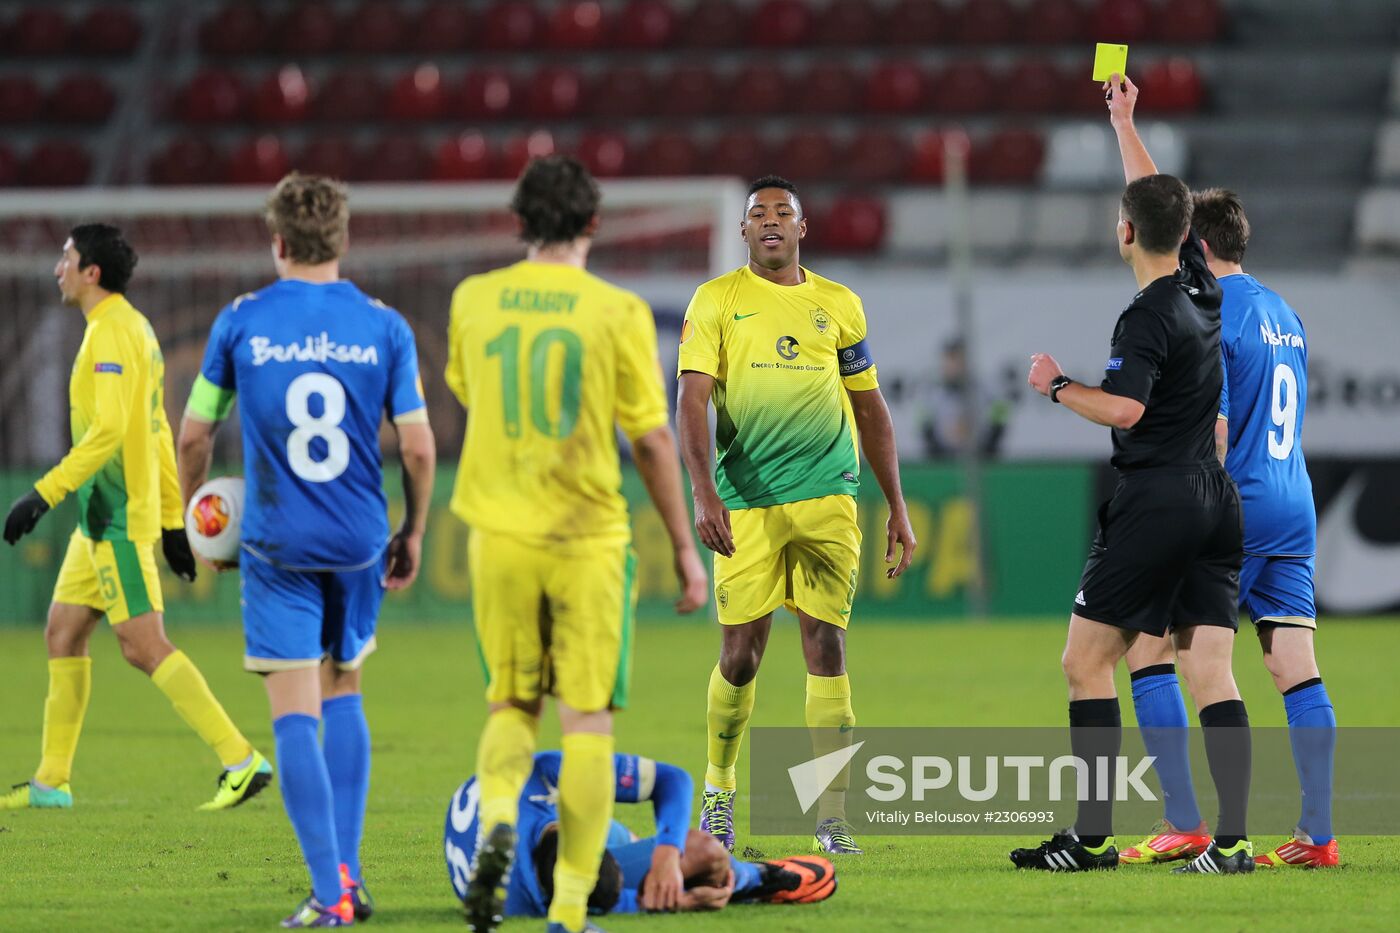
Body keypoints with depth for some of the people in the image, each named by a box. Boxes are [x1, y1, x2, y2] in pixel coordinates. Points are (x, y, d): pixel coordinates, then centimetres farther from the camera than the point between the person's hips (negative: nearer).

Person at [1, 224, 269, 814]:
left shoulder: (112, 333, -15)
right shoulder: (135, 329, 16)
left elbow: (108, 430, -26)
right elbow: (157, 432, 19)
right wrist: (172, 519, 22)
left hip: (118, 518, -10)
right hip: (102, 519, 10)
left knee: (144, 646, -11)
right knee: (63, 633, 11)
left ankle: (241, 760, -11)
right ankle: (51, 782, 15)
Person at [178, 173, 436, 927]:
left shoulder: (241, 322, -3)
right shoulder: (383, 327, -1)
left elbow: (194, 437, 3)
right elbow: (418, 448, -2)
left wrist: (191, 517, 21)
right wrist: (414, 533, 14)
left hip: (277, 543, -2)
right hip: (359, 540, 2)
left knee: (295, 712, -2)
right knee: (343, 693, 20)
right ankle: (349, 872, 16)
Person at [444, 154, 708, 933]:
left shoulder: (474, 302, 1)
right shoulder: (618, 312, -7)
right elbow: (653, 439, -5)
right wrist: (686, 548, 5)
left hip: (500, 533, 3)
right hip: (590, 536, -2)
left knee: (513, 703, 17)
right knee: (588, 721, 3)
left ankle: (498, 819, -13)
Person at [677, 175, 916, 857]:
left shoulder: (838, 305, 12)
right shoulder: (716, 301, 4)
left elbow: (870, 408, 17)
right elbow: (693, 399, -4)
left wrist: (897, 507, 14)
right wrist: (703, 493, -17)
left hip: (826, 497, 1)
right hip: (745, 500, -1)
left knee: (826, 646, -5)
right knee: (741, 652, -1)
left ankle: (832, 817, -3)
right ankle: (720, 789, 22)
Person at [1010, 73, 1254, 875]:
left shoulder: (1150, 317, -14)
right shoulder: (1201, 286, 8)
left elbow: (1124, 406, -27)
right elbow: (1162, 200, 24)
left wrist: (1057, 385, -10)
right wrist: (1125, 123, 35)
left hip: (1156, 502, -7)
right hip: (1217, 500, 7)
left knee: (1088, 660, 1)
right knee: (1211, 673, 2)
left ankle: (1093, 837, -3)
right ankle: (1233, 839, -7)